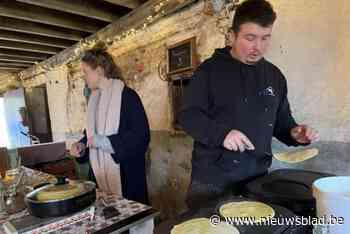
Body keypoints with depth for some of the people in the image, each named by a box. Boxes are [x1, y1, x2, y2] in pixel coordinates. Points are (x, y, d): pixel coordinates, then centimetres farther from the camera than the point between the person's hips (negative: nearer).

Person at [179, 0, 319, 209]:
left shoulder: (275, 75, 9)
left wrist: (294, 133, -4)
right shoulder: (210, 69, -6)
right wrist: (221, 133, -26)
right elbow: (188, 116, -10)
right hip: (212, 177, -4)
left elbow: (281, 120, 18)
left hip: (257, 176, 5)